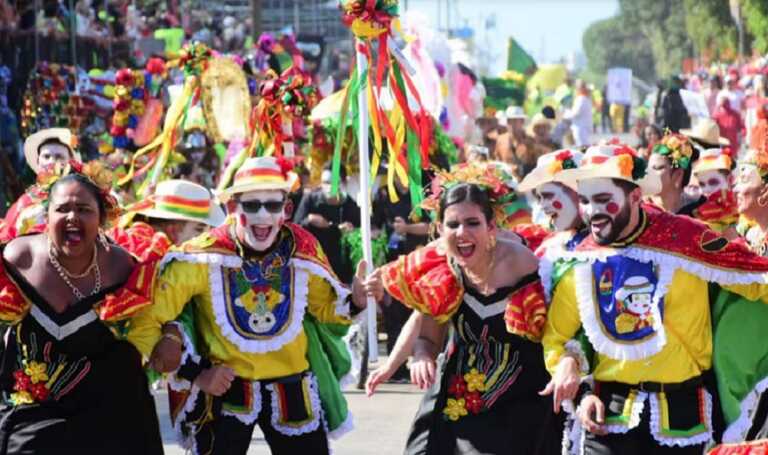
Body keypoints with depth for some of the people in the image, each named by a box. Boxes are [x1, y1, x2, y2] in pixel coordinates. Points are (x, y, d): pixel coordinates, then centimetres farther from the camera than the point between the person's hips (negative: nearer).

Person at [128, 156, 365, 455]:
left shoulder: (304, 250, -9)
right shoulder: (202, 257, -18)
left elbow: (325, 308, 9)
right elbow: (143, 320, -12)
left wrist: (355, 300, -12)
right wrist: (195, 374, -13)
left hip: (293, 391, 3)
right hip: (224, 389, -2)